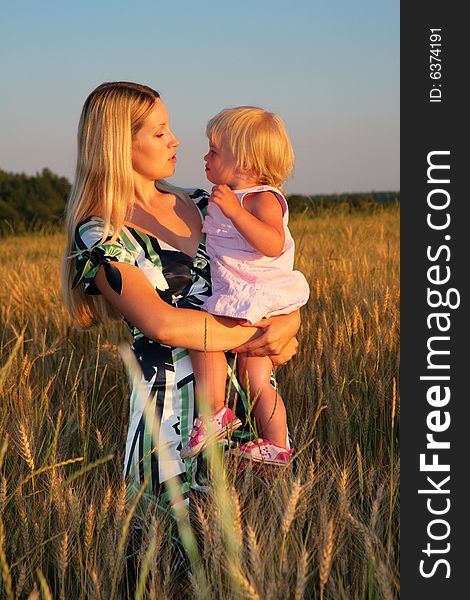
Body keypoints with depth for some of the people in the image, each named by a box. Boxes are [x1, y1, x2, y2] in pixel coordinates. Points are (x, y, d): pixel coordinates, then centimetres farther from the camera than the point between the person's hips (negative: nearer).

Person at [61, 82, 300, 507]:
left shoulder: (201, 206, 11)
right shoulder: (99, 236, -8)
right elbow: (160, 323, -20)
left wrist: (288, 322, -9)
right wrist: (255, 336, -15)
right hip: (172, 400, -5)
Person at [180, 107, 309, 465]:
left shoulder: (263, 198, -14)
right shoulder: (228, 197, 17)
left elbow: (273, 244, -34)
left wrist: (235, 212, -39)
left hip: (256, 294, -10)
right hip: (240, 299, 10)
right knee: (256, 381, 11)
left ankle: (214, 412, -17)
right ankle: (276, 447, 18)